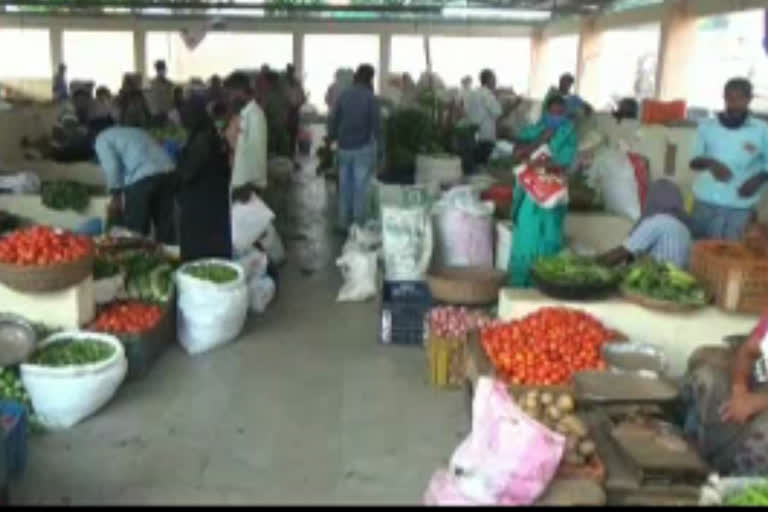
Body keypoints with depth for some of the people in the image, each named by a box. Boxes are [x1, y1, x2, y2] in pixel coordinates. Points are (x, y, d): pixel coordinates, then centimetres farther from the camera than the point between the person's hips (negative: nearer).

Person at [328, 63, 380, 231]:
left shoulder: (344, 95, 2)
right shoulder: (370, 97, -9)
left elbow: (333, 120, 2)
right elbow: (375, 123, -9)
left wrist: (331, 138, 12)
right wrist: (376, 140, 2)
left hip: (344, 147, 4)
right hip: (363, 147, -4)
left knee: (345, 186, 12)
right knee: (361, 186, 2)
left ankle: (344, 221, 17)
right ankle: (359, 222, 5)